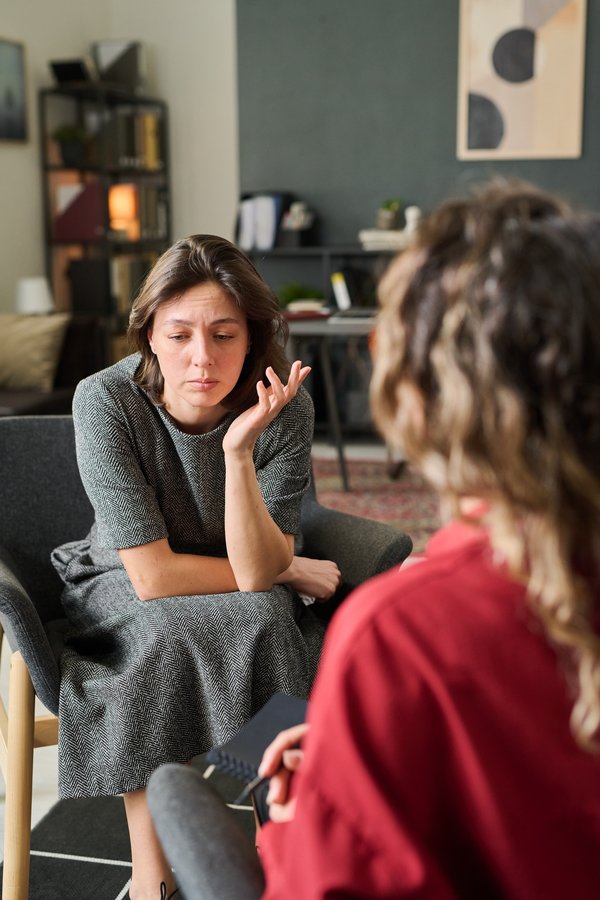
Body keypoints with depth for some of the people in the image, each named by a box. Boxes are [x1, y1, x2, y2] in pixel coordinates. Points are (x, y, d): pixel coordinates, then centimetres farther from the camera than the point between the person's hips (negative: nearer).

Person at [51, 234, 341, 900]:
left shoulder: (284, 406, -19)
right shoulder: (105, 402, -24)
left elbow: (257, 572, -24)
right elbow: (153, 576, -23)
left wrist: (239, 450, -37)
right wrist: (291, 572, -16)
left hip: (241, 610, 2)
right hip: (123, 599, -1)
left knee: (268, 617, -29)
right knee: (167, 641, -31)